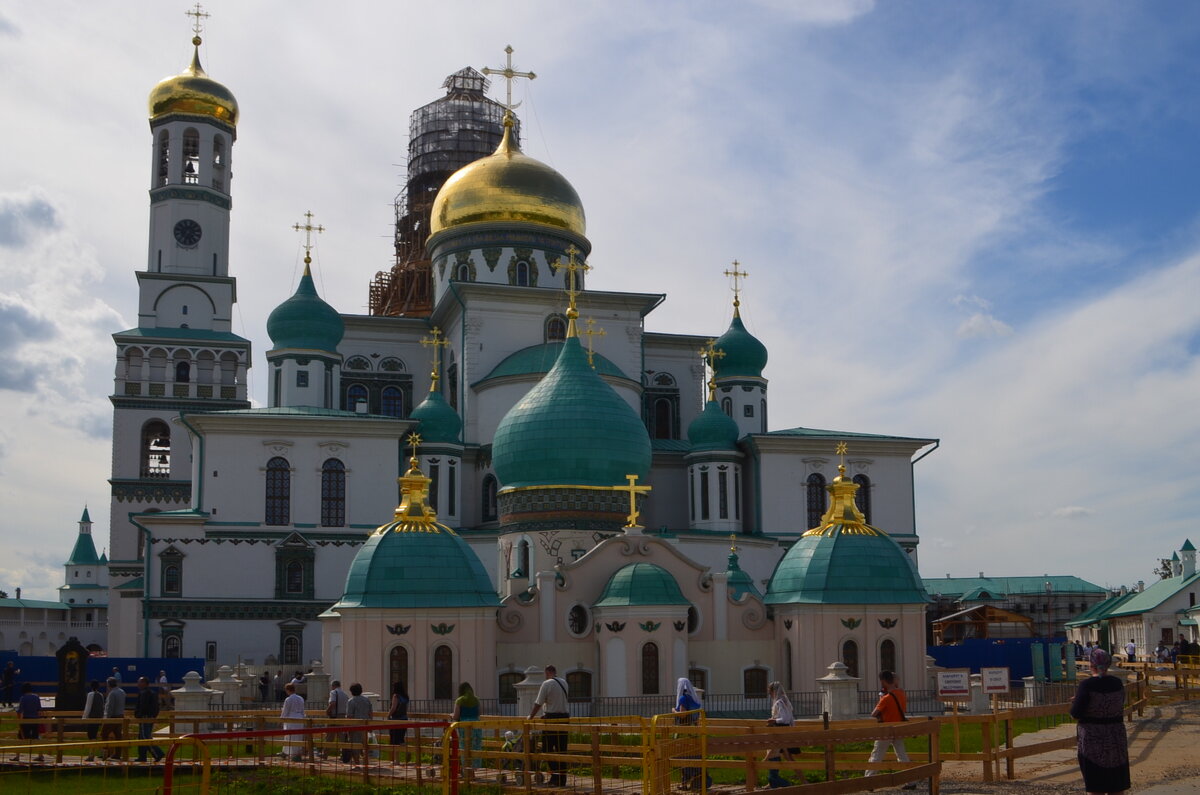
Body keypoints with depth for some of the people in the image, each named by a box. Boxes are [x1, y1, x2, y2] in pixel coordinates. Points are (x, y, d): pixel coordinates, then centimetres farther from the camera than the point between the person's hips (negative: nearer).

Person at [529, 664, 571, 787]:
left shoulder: (547, 684, -8)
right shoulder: (564, 683, 12)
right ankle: (562, 779, 7)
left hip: (551, 717, -6)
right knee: (562, 749, 7)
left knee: (548, 748, 0)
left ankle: (555, 774, -11)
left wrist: (530, 717, 3)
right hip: (564, 716, 6)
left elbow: (538, 703, -9)